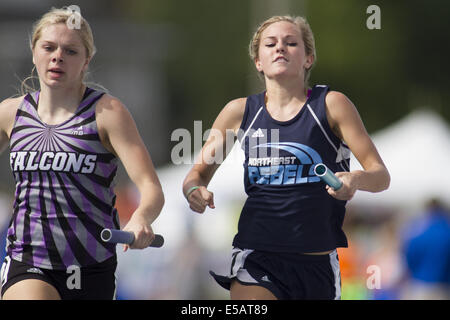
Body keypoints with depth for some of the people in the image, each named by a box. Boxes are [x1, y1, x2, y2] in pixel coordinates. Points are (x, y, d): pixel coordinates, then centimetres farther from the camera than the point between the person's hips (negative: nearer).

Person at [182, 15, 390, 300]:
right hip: (256, 258, 0)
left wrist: (355, 180, -26)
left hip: (317, 262, 0)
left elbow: (381, 175, -3)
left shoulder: (331, 105, -1)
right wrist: (195, 190, -10)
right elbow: (199, 172, 14)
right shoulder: (241, 111, 5)